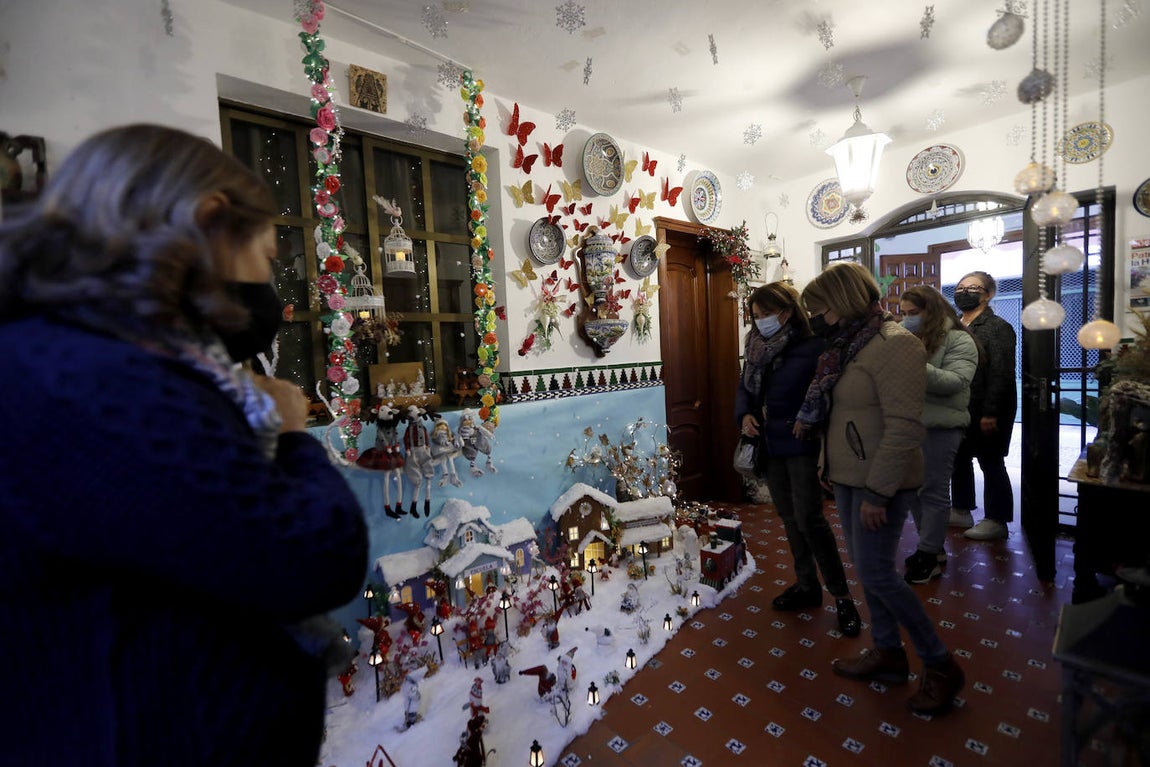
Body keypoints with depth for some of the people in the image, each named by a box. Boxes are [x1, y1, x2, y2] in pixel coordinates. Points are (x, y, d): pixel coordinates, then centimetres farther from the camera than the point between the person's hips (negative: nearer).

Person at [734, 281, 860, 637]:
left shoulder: (812, 348, -15)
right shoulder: (758, 347, 6)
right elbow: (744, 387, 13)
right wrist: (744, 415, -4)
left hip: (801, 446, -7)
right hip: (770, 445, 7)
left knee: (809, 519, -6)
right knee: (789, 518, 15)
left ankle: (842, 595, 14)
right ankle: (807, 585, 31)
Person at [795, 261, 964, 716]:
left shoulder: (893, 344, -18)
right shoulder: (846, 345, 9)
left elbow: (904, 428, -23)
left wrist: (877, 492, -23)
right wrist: (810, 417, 4)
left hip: (879, 482, -9)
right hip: (847, 477, 9)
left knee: (877, 574, -2)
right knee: (866, 568, 16)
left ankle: (940, 666, 20)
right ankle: (888, 653, 33)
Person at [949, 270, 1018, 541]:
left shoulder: (998, 327, -9)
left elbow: (1001, 374, -17)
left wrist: (991, 412, -23)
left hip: (987, 412, -7)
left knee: (991, 464, 2)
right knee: (959, 460, 14)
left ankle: (996, 520, 14)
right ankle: (962, 511, 28)